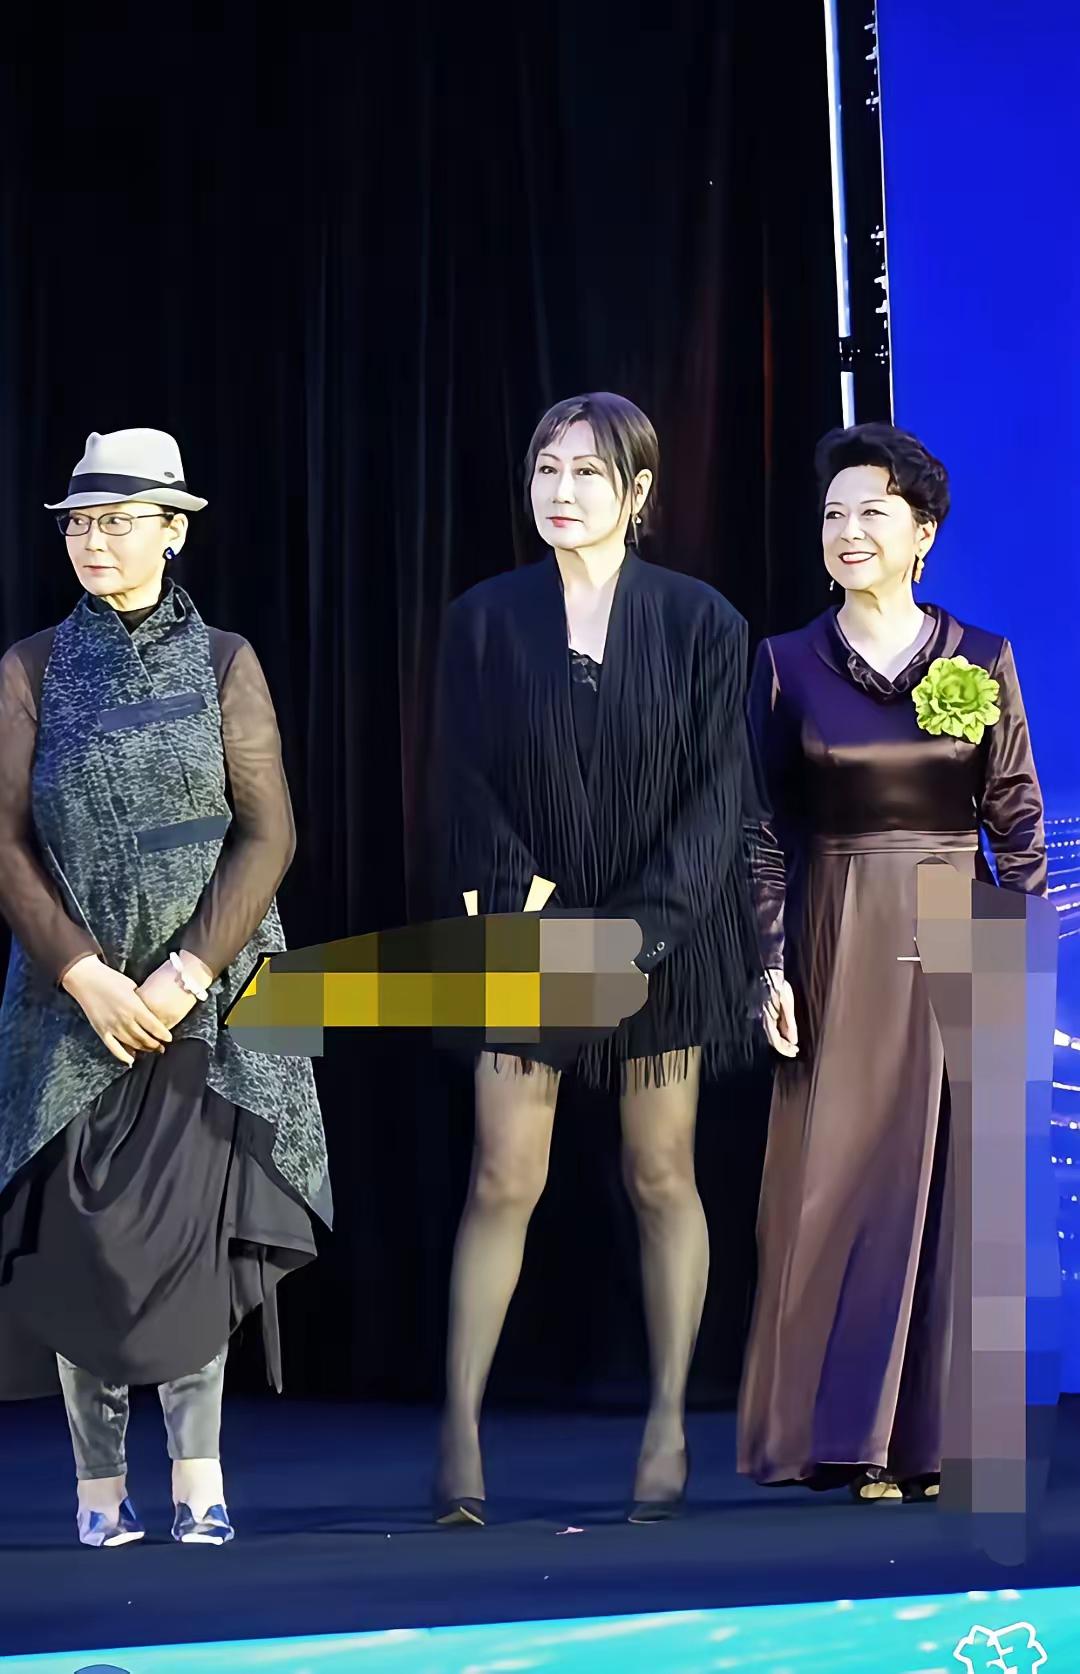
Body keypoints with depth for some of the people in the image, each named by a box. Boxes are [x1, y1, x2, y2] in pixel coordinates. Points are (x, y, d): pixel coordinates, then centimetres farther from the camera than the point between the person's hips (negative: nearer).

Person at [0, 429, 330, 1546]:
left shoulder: (224, 664, 4)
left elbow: (268, 835, -2)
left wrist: (188, 973, -13)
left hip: (207, 996, -1)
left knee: (192, 1233, -7)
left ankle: (198, 1473, 0)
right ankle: (100, 1482, 6)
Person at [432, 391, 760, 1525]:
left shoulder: (699, 622, -1)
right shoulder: (485, 620, 1)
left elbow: (720, 790, -4)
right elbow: (468, 784, -1)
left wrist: (643, 923, -14)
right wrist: (526, 903, -14)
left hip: (667, 932, 0)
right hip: (530, 935, 0)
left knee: (662, 1175, 4)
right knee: (504, 1181, -4)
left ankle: (668, 1427, 12)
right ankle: (460, 1432, -1)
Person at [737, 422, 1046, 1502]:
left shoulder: (981, 661, 4)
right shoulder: (788, 664, 3)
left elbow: (1018, 819, 3)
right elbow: (766, 832, 3)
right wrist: (771, 966, -6)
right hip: (839, 953, 0)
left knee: (955, 1182, 0)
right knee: (839, 1179, -1)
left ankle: (939, 1434, 7)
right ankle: (849, 1437, 5)